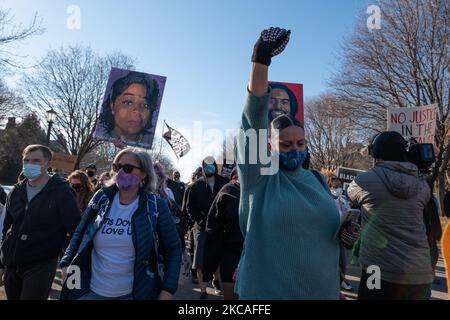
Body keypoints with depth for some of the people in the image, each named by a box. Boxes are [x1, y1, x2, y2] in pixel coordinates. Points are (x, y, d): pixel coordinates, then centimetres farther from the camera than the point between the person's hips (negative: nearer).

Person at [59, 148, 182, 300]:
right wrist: (66, 263, -3)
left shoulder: (156, 206, -11)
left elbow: (173, 249, -6)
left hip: (134, 293, -2)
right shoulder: (102, 198, -4)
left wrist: (167, 291, -11)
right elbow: (80, 233, 8)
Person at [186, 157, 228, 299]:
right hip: (202, 228, -1)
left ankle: (216, 280, 43)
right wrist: (199, 220, -9)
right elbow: (190, 206, 3)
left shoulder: (224, 183, -1)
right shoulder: (196, 186, 1)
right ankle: (203, 292, 13)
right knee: (201, 262, -1)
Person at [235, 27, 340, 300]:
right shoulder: (259, 176, -9)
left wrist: (337, 288, 10)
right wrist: (261, 61, -27)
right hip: (267, 292, -4)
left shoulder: (318, 179, 4)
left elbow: (332, 228, 13)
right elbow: (254, 117, -20)